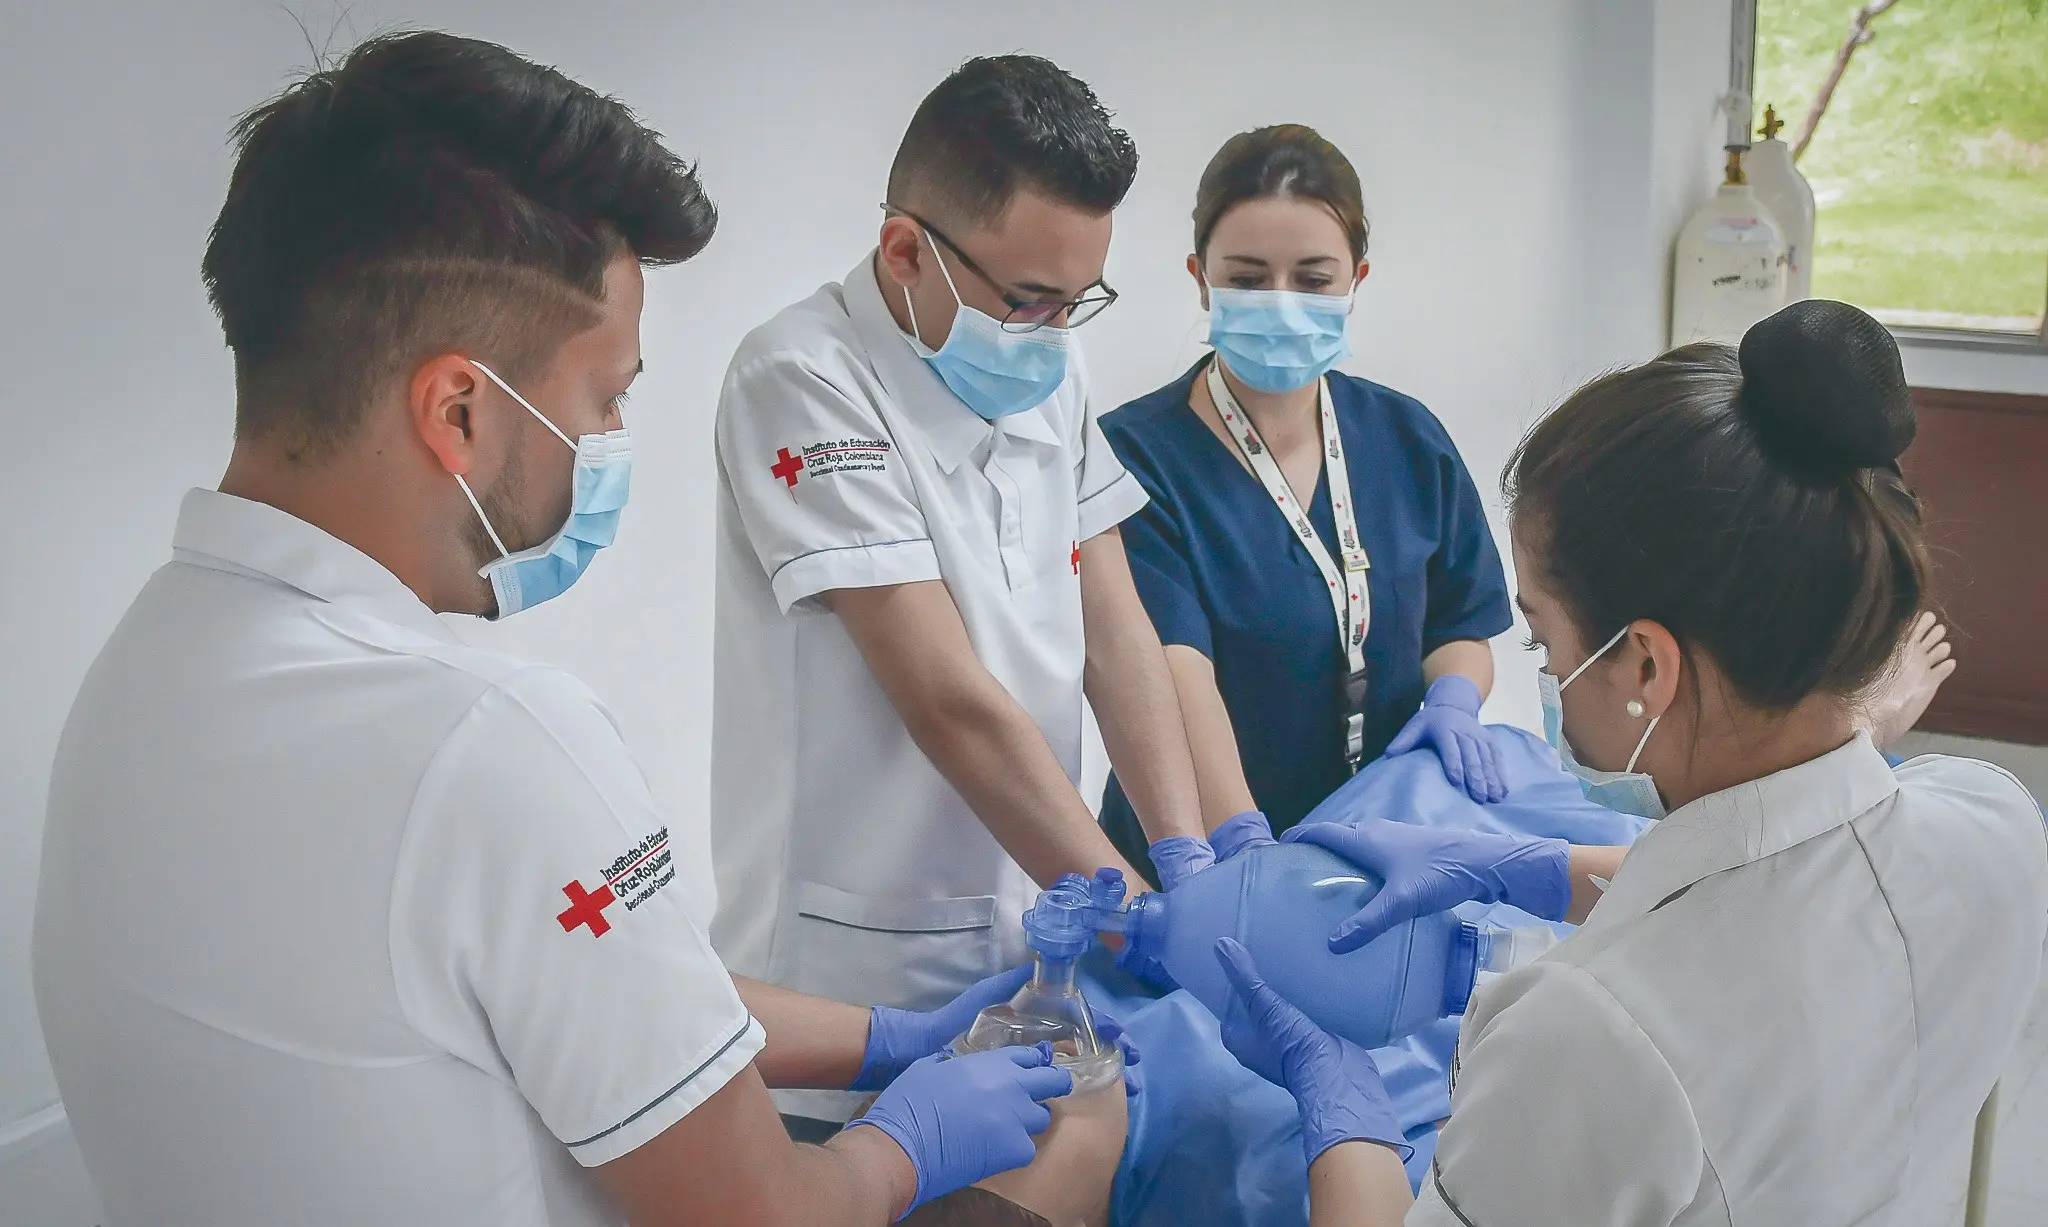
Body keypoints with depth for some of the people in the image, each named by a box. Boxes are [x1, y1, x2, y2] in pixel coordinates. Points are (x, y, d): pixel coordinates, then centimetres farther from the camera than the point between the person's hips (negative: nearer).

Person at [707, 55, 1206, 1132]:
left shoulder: (1049, 372, 5)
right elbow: (951, 704, -22)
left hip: (1030, 937, 6)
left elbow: (1114, 634, 4)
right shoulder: (803, 383, -17)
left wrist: (1189, 864, -9)